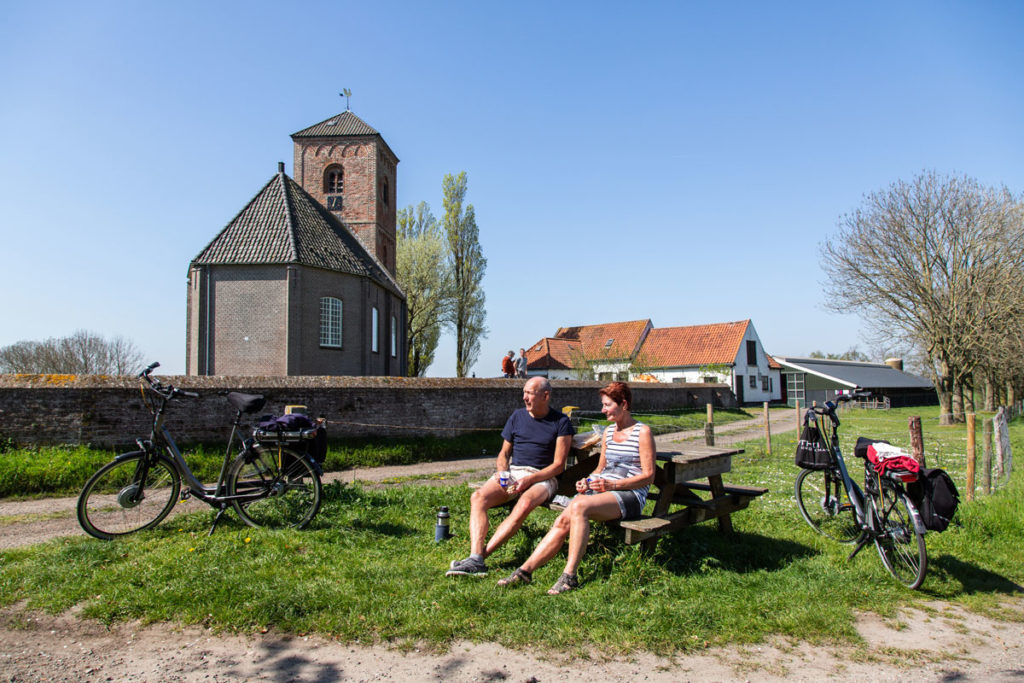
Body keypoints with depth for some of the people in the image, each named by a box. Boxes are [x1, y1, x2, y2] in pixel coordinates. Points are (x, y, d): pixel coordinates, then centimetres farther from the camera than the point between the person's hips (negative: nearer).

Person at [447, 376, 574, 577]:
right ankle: (475, 559, -35)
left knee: (525, 503, -37)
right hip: (512, 472, 4)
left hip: (543, 477, -4)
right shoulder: (517, 416, 15)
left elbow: (558, 464, -4)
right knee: (478, 497, -24)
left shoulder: (561, 422, 2)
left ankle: (481, 555, -36)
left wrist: (529, 480, -16)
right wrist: (502, 474, -4)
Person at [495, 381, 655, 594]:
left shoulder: (643, 432, -3)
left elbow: (648, 475, -7)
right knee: (563, 521, -19)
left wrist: (613, 484, -17)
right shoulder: (608, 431, 19)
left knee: (579, 507, -33)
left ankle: (569, 576, -29)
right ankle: (525, 570, -19)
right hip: (601, 489, 6)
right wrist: (588, 481, 3)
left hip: (630, 494, -6)